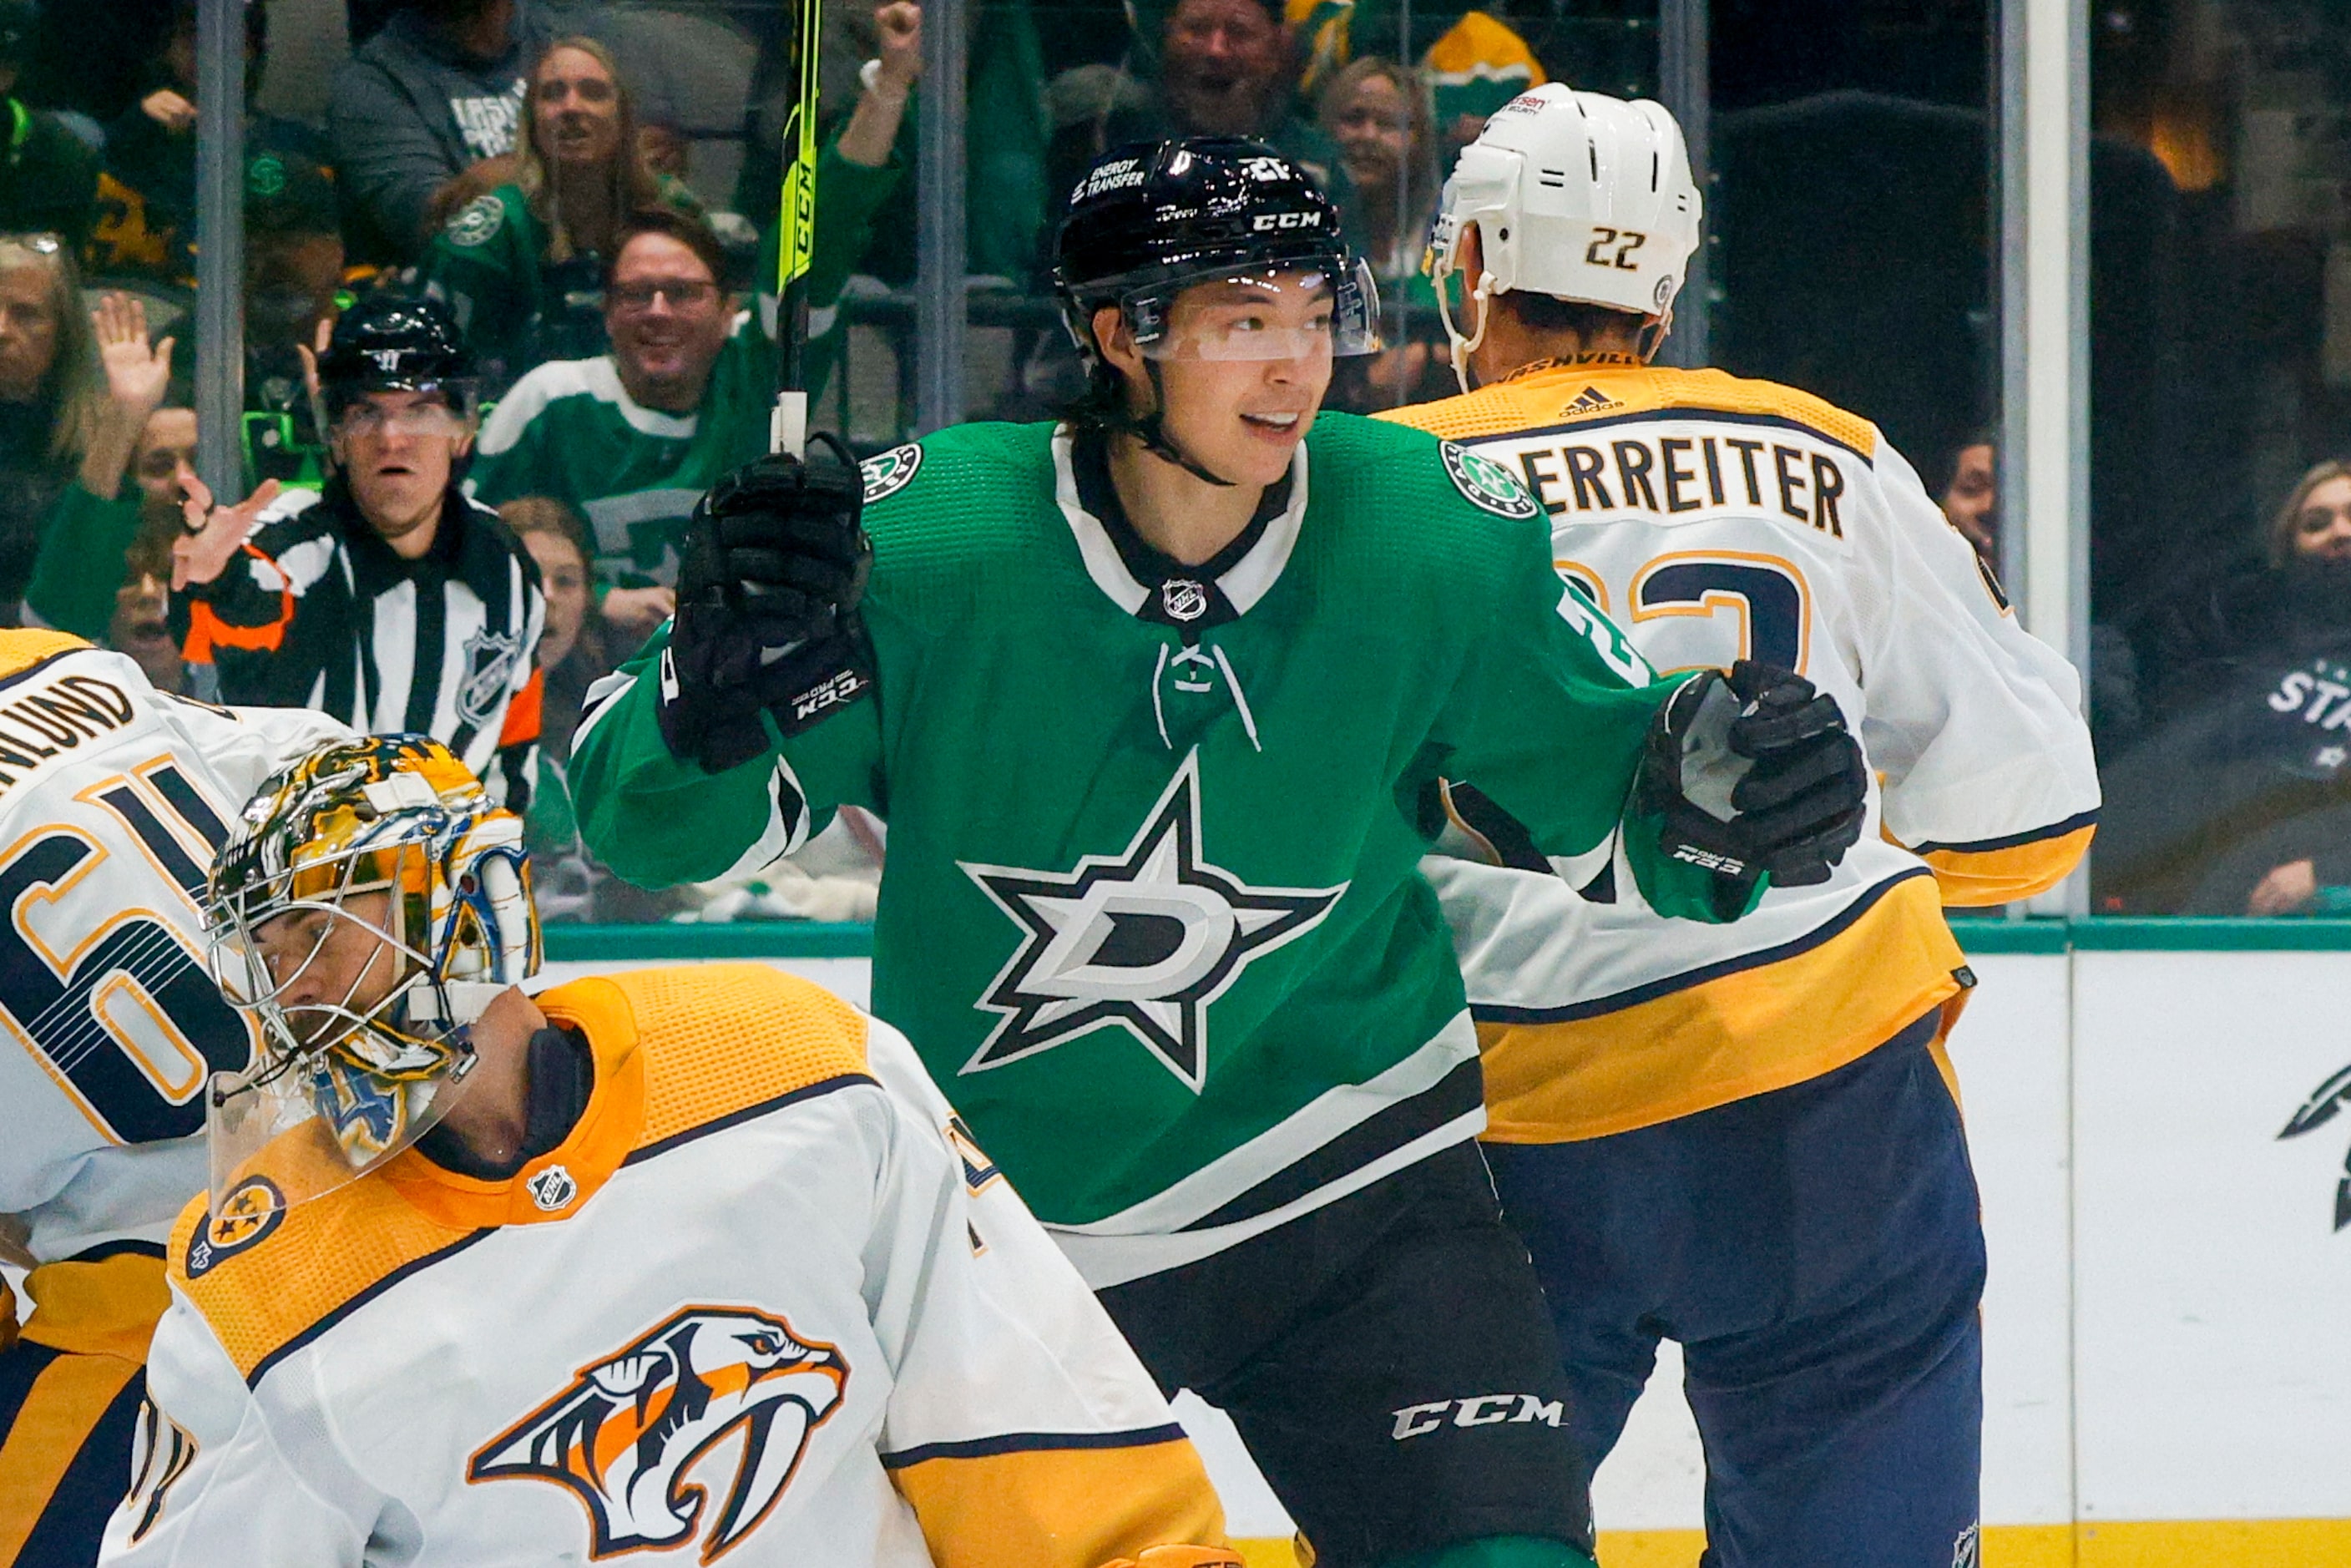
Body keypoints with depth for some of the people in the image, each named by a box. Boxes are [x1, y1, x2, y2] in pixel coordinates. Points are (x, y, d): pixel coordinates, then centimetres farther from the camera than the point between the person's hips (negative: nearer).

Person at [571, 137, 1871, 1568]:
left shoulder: (1439, 545, -12)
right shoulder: (920, 539, -17)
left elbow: (1610, 793, 0)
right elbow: (651, 822, -13)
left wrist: (1723, 787, -22)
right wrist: (722, 666, -34)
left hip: (1351, 1189, 0)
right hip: (1000, 1221, 0)